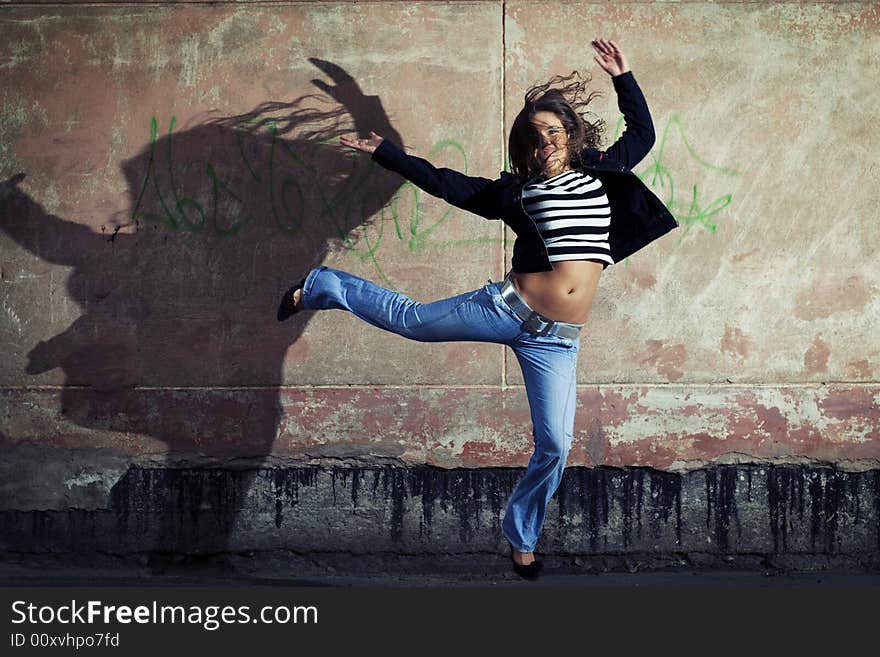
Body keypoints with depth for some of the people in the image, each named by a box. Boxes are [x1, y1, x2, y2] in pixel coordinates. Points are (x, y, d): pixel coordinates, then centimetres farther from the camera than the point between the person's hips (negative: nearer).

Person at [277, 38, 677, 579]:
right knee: (411, 320, 8)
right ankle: (322, 288, 34)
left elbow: (643, 133, 20)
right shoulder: (517, 190, 4)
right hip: (508, 309, -1)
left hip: (556, 342, 2)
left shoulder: (600, 174, 10)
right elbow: (447, 184, 9)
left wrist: (623, 78, 11)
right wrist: (386, 152, 9)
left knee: (555, 445, 0)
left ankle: (522, 539, 21)